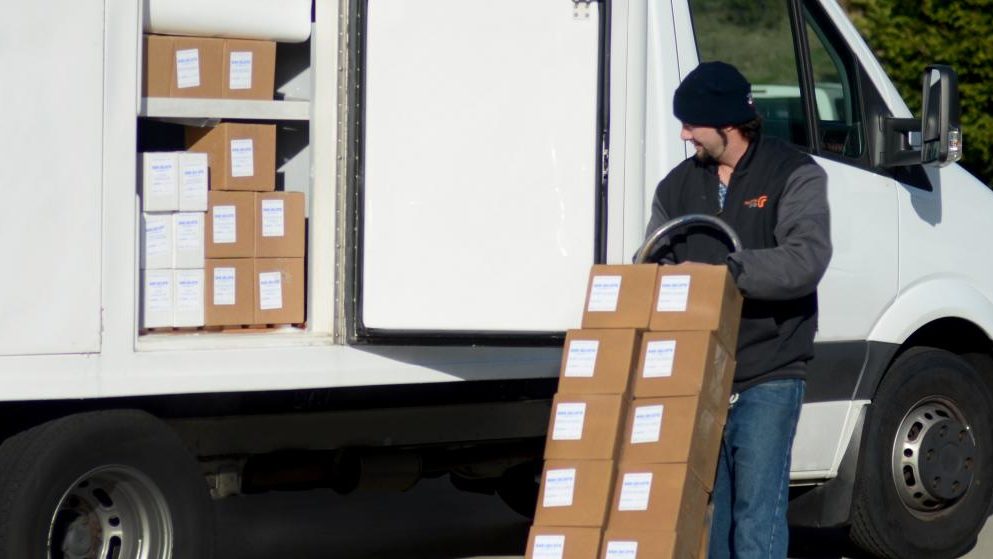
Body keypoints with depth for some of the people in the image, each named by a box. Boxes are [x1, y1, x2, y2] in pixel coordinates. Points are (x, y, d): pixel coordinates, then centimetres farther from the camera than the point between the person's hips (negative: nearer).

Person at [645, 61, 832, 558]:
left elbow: (807, 259, -19)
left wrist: (723, 269, -26)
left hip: (768, 379, -5)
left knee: (757, 515, -7)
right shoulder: (678, 185, 13)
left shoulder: (795, 176, -4)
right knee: (705, 510, 8)